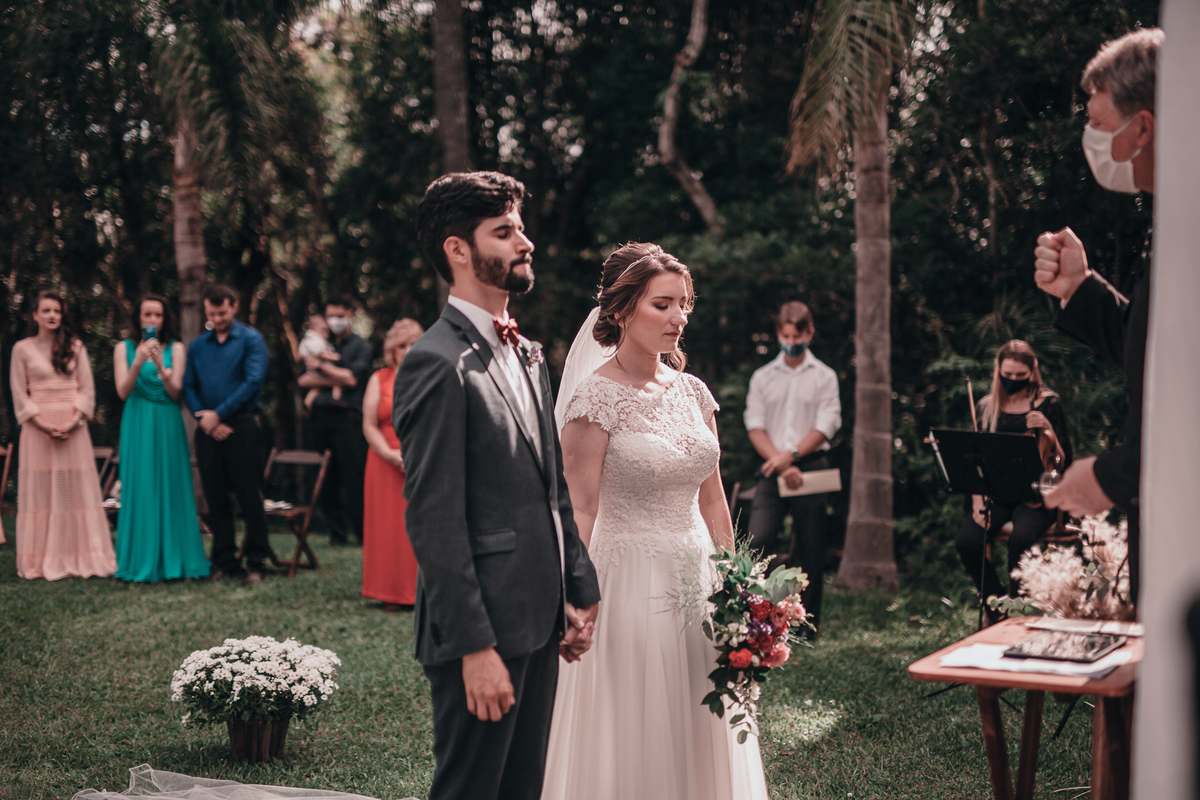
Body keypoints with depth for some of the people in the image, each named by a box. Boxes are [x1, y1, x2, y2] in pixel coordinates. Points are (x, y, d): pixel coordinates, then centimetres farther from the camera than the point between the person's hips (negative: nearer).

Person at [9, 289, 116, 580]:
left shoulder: (75, 347, 10)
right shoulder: (22, 349, 5)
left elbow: (87, 389, 6)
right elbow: (19, 394, 0)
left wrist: (75, 420, -9)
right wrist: (41, 423, -11)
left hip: (73, 427, 2)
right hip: (38, 427, -1)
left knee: (77, 489, 1)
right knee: (40, 490, -1)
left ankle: (79, 556, 6)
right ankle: (43, 560, 3)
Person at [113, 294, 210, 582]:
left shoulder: (175, 348, 5)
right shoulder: (125, 348, 6)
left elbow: (176, 393, -2)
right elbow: (123, 391, -3)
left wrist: (160, 366, -19)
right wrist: (138, 362, -17)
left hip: (168, 426, 0)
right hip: (137, 426, 0)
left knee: (171, 489, -1)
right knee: (140, 490, -2)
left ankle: (173, 559, 5)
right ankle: (142, 561, 3)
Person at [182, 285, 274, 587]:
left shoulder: (250, 339, 0)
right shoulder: (197, 345, 14)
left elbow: (254, 381, -10)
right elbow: (188, 387, 10)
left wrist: (218, 414, -12)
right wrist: (203, 416, -7)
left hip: (242, 426, -4)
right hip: (208, 429, 5)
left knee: (249, 497, -4)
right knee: (216, 499, 7)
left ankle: (256, 563, 2)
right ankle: (224, 561, 15)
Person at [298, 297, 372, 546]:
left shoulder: (361, 345, 7)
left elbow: (352, 378, -7)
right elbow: (304, 379, 9)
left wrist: (321, 367, 0)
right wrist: (333, 381, -3)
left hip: (348, 416, -4)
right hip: (321, 417, 4)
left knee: (353, 477, -8)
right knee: (325, 479, 3)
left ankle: (363, 533, -3)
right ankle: (337, 532, 10)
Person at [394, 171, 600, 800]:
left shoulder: (526, 354, 15)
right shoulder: (437, 363, -14)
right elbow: (434, 522, -19)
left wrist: (579, 594, 14)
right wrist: (475, 647, -20)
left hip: (538, 624, 9)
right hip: (483, 632, -9)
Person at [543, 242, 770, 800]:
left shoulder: (694, 392, 7)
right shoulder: (596, 398, -11)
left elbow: (712, 501, 13)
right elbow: (581, 513, -12)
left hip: (698, 578, 6)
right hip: (631, 581, -6)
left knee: (700, 735, 14)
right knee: (633, 740, 4)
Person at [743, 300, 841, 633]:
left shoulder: (824, 376, 8)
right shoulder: (762, 377, 12)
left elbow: (826, 426, -2)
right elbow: (755, 427, 3)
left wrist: (791, 455, -15)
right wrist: (780, 464, -10)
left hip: (811, 467, -1)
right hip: (772, 471, 1)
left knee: (810, 550, 2)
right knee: (757, 542, -14)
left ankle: (806, 624, 11)